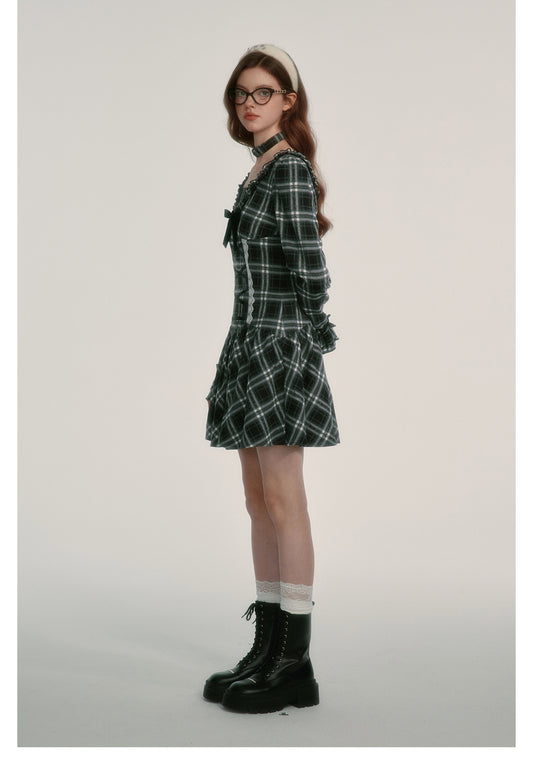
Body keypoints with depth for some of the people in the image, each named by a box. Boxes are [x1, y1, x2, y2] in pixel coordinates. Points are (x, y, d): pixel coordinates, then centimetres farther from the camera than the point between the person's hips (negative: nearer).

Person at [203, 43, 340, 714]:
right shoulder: (259, 170, 19)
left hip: (281, 342, -10)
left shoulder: (290, 168, -10)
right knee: (258, 500, 11)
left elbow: (309, 266, -16)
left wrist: (311, 327, -4)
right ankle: (268, 650, 19)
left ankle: (294, 667, 2)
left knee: (283, 502, -6)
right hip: (251, 341, 10)